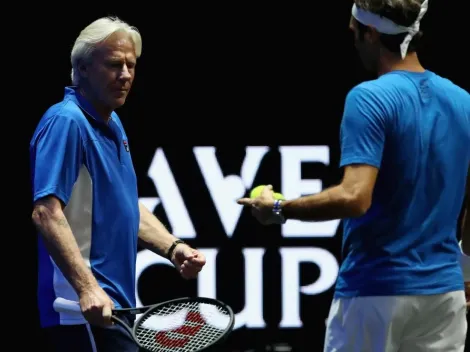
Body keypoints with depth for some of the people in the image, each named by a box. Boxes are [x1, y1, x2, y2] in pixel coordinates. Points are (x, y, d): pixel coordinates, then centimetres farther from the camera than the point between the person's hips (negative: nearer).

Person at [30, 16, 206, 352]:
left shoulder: (113, 124, 17)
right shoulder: (66, 122, -13)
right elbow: (47, 214, -22)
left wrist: (173, 248, 9)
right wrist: (87, 287, -30)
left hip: (116, 304, 10)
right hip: (89, 309, -10)